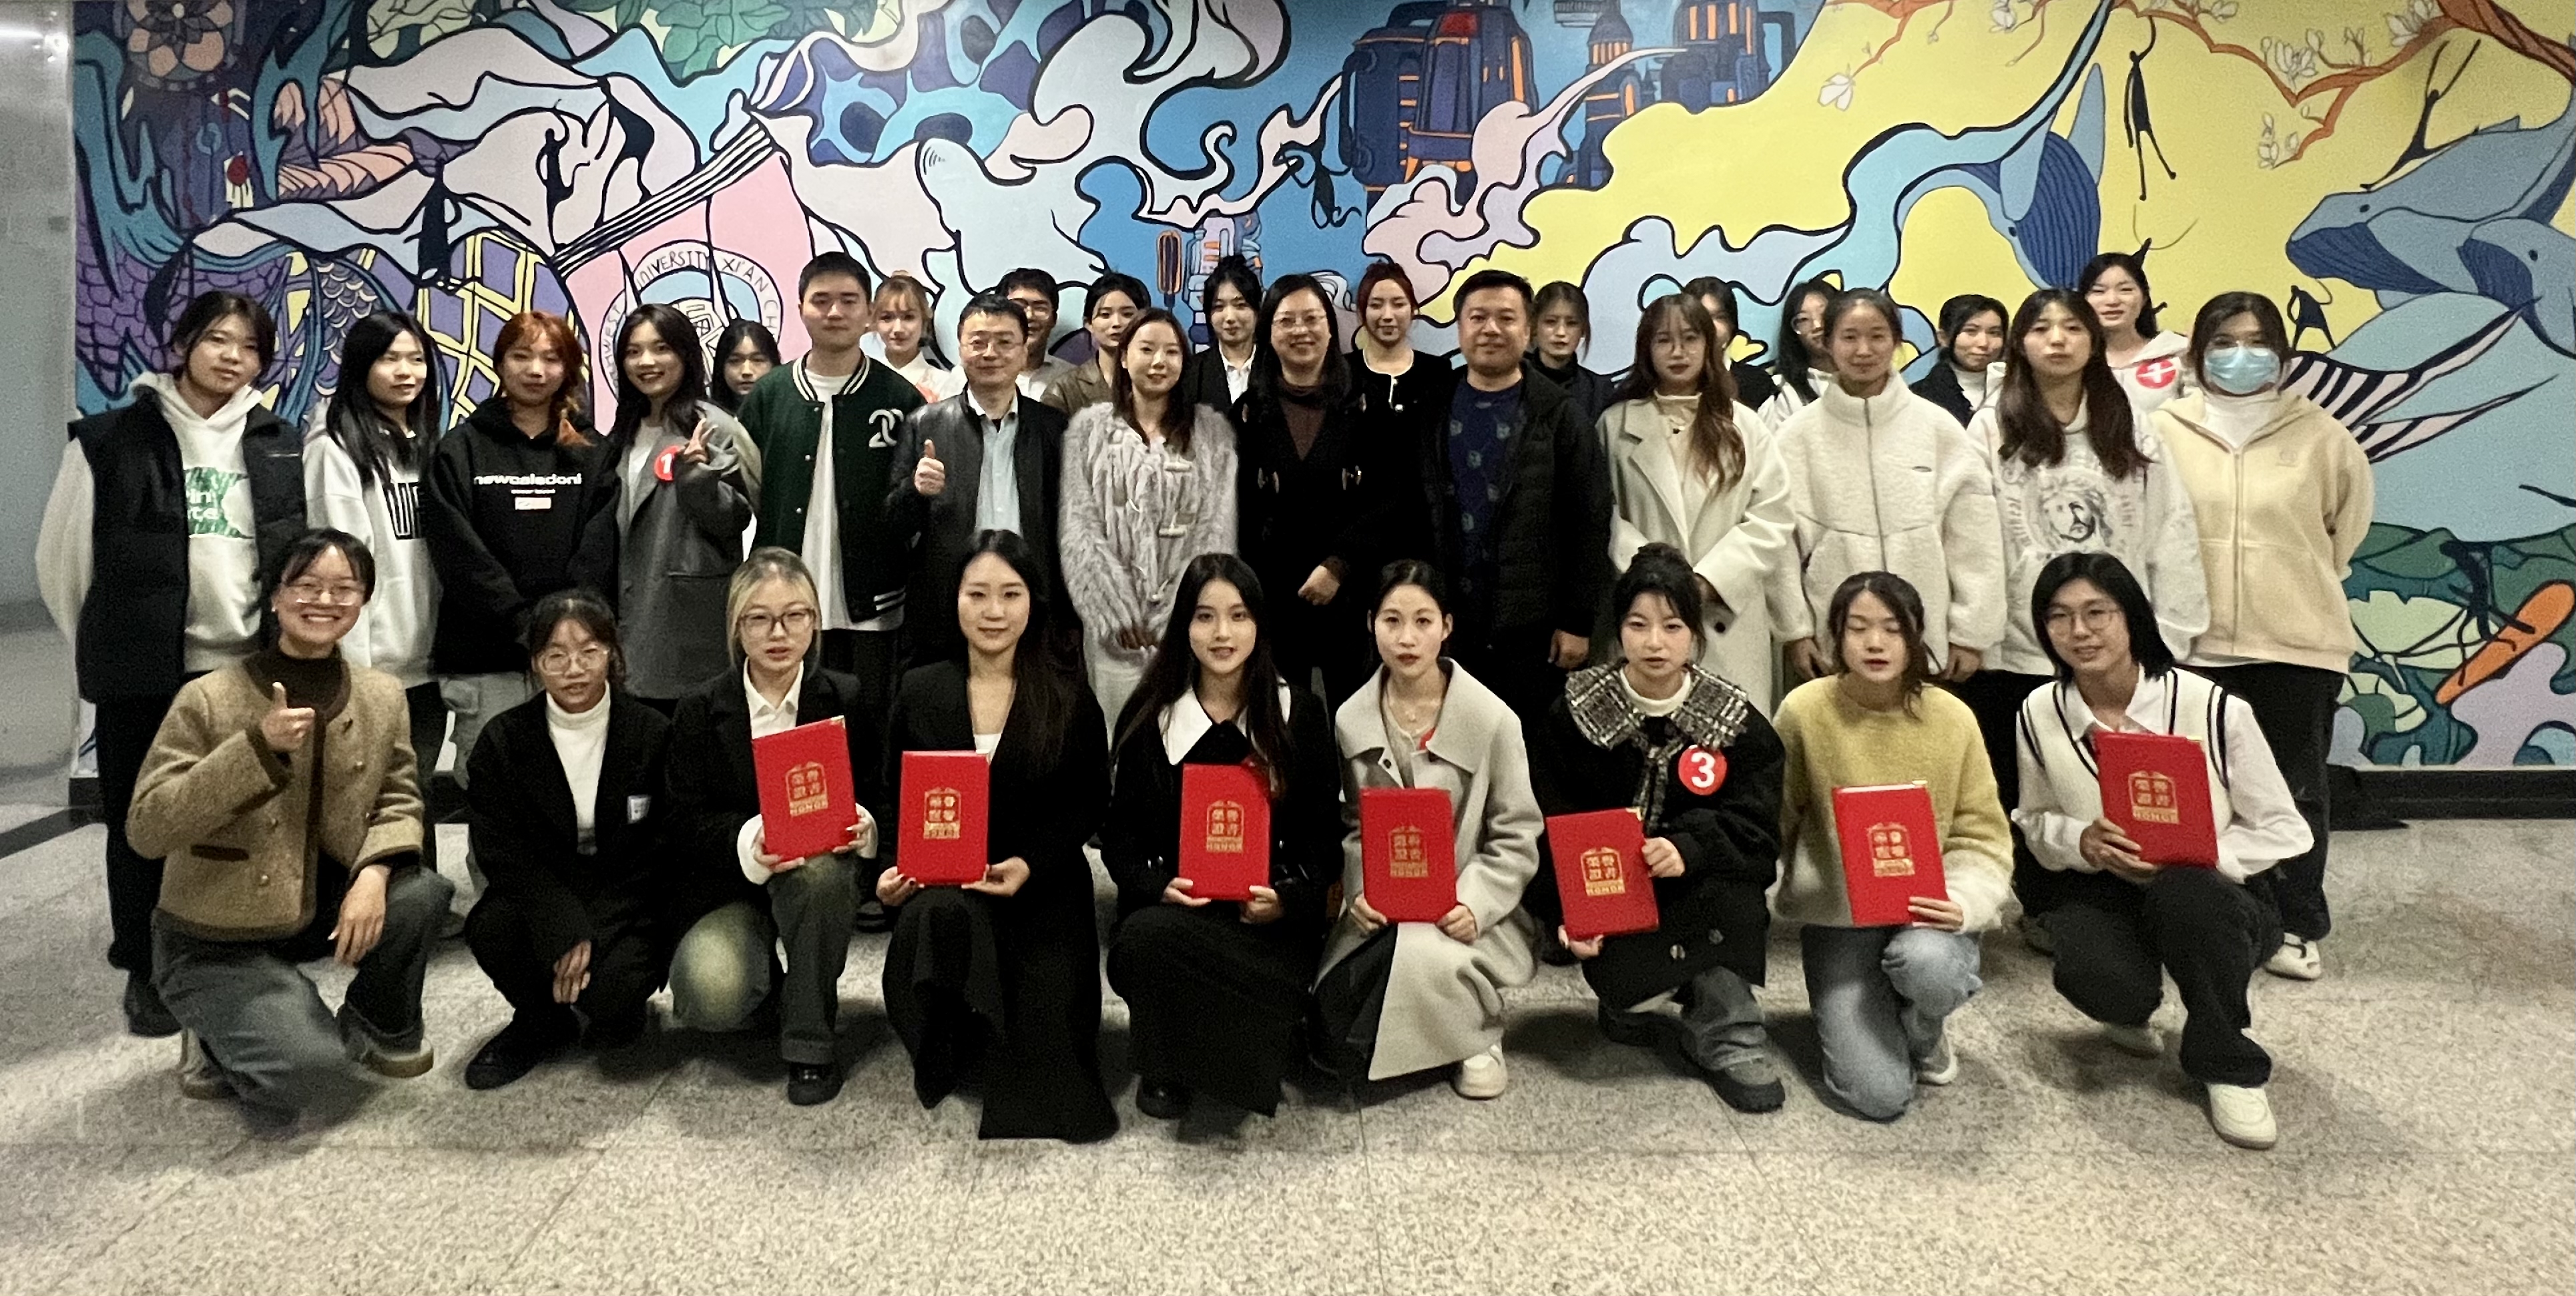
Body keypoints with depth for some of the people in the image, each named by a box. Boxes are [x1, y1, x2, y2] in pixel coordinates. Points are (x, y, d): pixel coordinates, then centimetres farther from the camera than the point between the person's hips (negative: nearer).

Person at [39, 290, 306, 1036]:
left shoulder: (283, 447, 7)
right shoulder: (111, 439, -1)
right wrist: (103, 647, 10)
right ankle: (147, 973, 21)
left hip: (251, 666, 2)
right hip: (146, 671, -2)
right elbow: (62, 557, 6)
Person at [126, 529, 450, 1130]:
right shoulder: (208, 699, -16)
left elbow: (399, 800, 1)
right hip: (214, 939, -4)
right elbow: (146, 831, -20)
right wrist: (257, 747, -31)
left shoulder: (383, 696, -3)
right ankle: (221, 1042, 12)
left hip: (322, 905, 5)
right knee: (320, 1078, -24)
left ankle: (379, 1026, 4)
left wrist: (374, 873, -22)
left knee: (421, 894, -27)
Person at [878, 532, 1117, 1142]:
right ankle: (952, 1051, -18)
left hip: (1042, 888, -1)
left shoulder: (1068, 697, 3)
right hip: (940, 879, 1)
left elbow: (1090, 800, 3)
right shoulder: (919, 691, 8)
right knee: (938, 919, -38)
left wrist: (1031, 864, -14)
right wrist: (894, 867, -10)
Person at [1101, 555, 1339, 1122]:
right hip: (1170, 910, 2)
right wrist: (1158, 888, -13)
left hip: (1270, 922, -1)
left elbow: (1325, 836, 6)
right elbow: (1119, 835, 7)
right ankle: (1166, 1069, -5)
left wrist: (1287, 899, -13)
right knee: (1146, 941, -33)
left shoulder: (1301, 715, 6)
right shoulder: (1149, 715, 7)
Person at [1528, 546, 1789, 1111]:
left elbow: (1755, 831, -10)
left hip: (1699, 891, 1)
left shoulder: (1737, 722, -1)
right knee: (1624, 974, -29)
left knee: (1731, 890, -31)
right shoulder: (1576, 711, -2)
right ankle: (1633, 996, 8)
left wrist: (1689, 849, -32)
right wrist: (1570, 912, -19)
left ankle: (1725, 1037, -14)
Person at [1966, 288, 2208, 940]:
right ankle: (2042, 905, 22)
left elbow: (2171, 532, 5)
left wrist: (2171, 631, -2)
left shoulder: (2132, 431, 9)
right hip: (2019, 644, -1)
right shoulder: (1992, 429, 2)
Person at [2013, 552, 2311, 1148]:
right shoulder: (2039, 715, -5)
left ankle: (2230, 1066, -12)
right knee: (2095, 979, -33)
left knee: (2184, 894, -40)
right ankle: (2132, 1008, 12)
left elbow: (2282, 830, -6)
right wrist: (2083, 843, -16)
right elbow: (2035, 823, 8)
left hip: (2214, 895, -2)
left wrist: (2191, 857, -24)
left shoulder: (2214, 709, -15)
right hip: (2104, 894, 2)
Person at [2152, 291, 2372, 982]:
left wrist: (2301, 584, 14)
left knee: (2295, 790, 10)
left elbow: (2347, 522, 13)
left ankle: (2296, 927, 23)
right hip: (2197, 643, 0)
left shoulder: (2321, 436, -1)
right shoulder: (2166, 432, -3)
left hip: (2299, 644, 0)